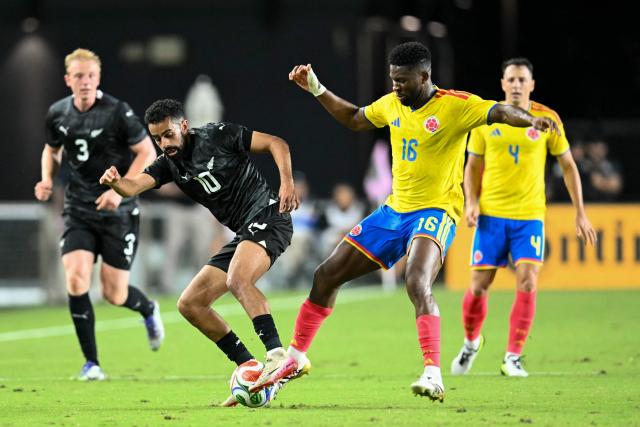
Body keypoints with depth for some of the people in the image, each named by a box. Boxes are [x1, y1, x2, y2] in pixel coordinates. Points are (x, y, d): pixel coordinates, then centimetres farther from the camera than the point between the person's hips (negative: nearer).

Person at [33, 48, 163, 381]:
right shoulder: (57, 113, 1)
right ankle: (91, 363, -6)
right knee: (76, 277, -18)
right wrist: (47, 179, 1)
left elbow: (147, 153, -9)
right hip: (78, 210, 3)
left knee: (114, 294, -1)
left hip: (118, 211, -3)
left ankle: (149, 310, 39)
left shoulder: (117, 112, -14)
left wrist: (120, 189, -19)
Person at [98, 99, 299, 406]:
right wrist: (115, 181, -30)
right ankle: (251, 370, 4)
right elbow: (133, 187, -7)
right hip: (243, 232, 8)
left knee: (237, 279, -35)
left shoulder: (217, 136, -6)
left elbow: (276, 144, -4)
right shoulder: (169, 164, 10)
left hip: (267, 217, -8)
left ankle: (277, 355, -43)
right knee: (190, 305, 4)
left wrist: (287, 182, -20)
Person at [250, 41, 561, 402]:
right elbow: (354, 119, 26)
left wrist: (531, 119, -49)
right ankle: (296, 358, 27)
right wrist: (316, 89, 22)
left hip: (435, 212, -8)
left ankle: (434, 376, -36)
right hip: (394, 210, 8)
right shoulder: (392, 105, 7)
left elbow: (499, 112, -30)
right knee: (327, 275, 10)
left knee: (417, 283, -34)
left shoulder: (455, 105, -14)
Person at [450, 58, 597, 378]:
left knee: (527, 282, -15)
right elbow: (473, 165, 11)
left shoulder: (546, 119, -1)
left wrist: (580, 212, 4)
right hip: (491, 215, 1)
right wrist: (471, 202, -5)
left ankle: (513, 357, -4)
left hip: (530, 216, -1)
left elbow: (568, 165, 7)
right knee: (479, 285, 0)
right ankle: (471, 342, 29)